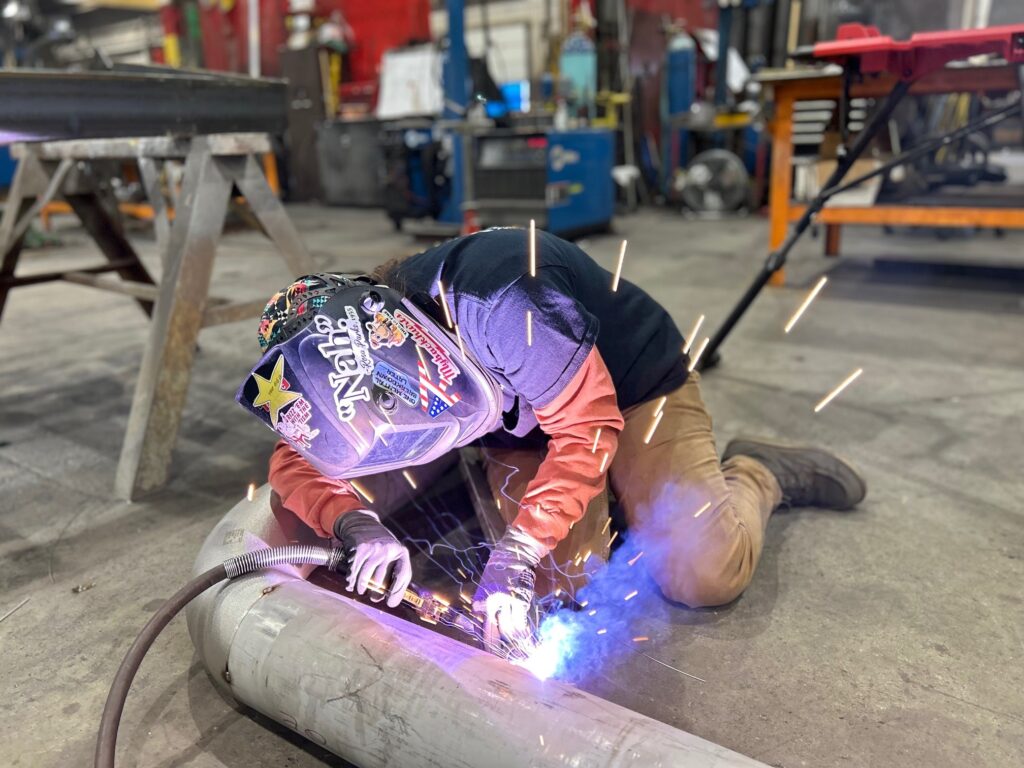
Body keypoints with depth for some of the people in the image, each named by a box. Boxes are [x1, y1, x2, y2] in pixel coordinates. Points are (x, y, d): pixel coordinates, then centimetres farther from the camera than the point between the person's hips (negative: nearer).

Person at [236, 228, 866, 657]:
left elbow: (588, 429, -32)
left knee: (704, 576, -16)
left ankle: (755, 474, 14)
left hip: (633, 387, -5)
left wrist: (515, 553, -37)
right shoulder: (351, 337, -16)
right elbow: (296, 466, -12)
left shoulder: (495, 301, -38)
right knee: (563, 576, -13)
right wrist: (360, 526, -33)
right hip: (523, 428, 6)